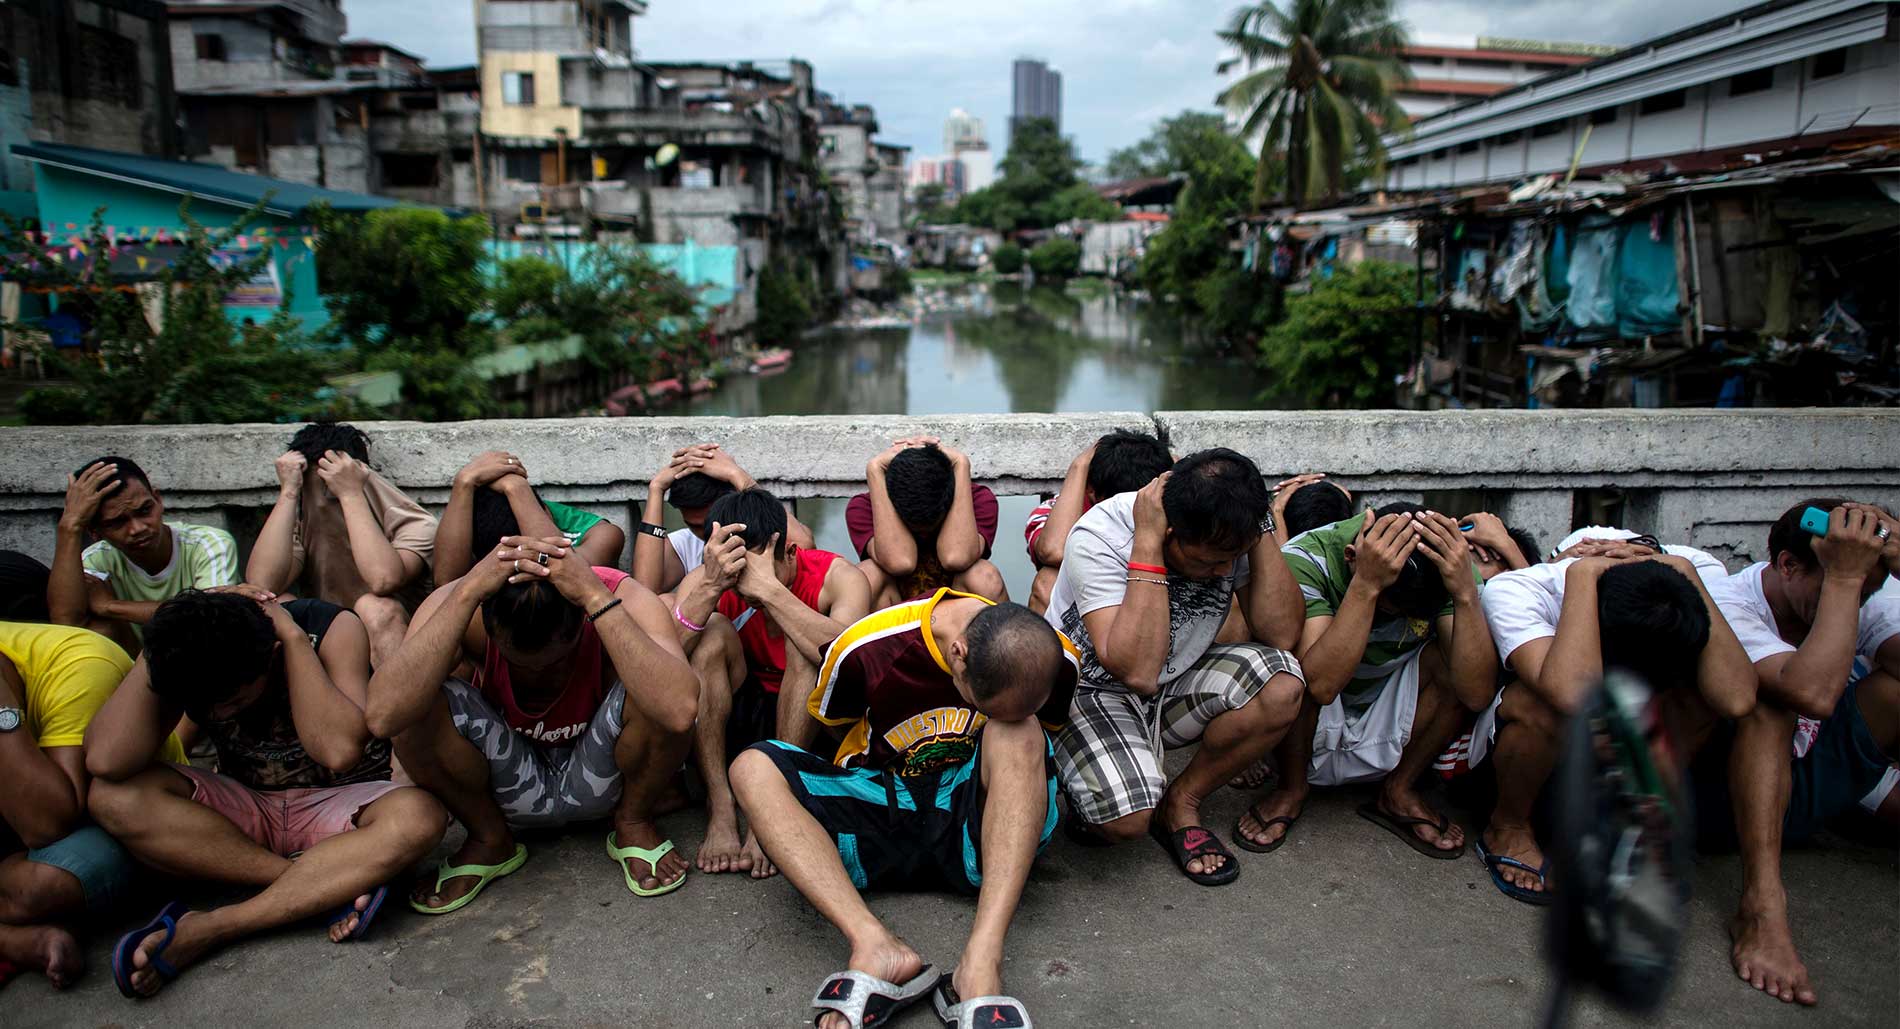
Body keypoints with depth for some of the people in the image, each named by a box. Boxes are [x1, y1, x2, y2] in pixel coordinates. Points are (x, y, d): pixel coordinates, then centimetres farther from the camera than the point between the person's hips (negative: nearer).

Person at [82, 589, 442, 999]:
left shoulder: (332, 629, -19)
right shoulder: (184, 655, -12)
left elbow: (339, 751, -33)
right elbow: (105, 761, -27)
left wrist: (293, 636, -29)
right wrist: (163, 638, -27)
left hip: (338, 805, -3)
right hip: (246, 809, 3)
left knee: (419, 818, -36)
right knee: (113, 797, -24)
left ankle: (209, 928, -31)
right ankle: (330, 887, -28)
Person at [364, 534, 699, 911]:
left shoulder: (621, 599, -27)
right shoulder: (460, 604, -23)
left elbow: (679, 711, -47)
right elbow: (382, 716, -40)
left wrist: (597, 596, -47)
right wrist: (467, 591, -43)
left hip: (601, 783, -1)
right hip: (510, 789, 2)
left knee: (651, 692, -32)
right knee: (416, 704, -26)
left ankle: (633, 824, -2)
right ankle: (489, 840, 0)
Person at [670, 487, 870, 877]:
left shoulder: (837, 578, -19)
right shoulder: (705, 582, -13)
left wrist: (768, 588, -43)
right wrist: (711, 588, -42)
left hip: (814, 726, -2)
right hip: (735, 721, 2)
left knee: (806, 646, -29)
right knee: (713, 632, -23)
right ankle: (720, 809, -23)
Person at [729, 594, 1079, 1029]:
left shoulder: (1056, 659, -12)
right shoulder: (865, 648, -17)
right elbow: (825, 722, 4)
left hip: (977, 827, 0)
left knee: (1018, 734, -31)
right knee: (753, 768, -24)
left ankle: (982, 963, -41)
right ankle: (876, 945, -42)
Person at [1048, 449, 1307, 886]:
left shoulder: (1227, 534, -13)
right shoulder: (1100, 537, -29)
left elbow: (1281, 635, -20)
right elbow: (1137, 671, -38)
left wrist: (1261, 528, -26)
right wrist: (1147, 543, -38)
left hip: (1175, 682, 5)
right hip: (1089, 689, -5)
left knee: (1282, 687, -22)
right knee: (1126, 817, -32)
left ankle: (1180, 803, -1)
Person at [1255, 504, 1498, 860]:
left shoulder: (1446, 564, -17)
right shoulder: (1305, 559, -26)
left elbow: (1477, 694, -28)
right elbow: (1321, 683, -40)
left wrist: (1466, 591, -40)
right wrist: (1366, 583, -47)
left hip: (1388, 737, 3)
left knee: (1456, 653, -22)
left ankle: (1399, 791, 0)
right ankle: (1292, 788, -5)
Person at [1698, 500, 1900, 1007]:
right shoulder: (1726, 607, -23)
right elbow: (1813, 692, -41)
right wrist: (1842, 578, -34)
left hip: (1821, 780, 6)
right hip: (1733, 790, -6)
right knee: (1770, 700, -35)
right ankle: (1762, 905, -42)